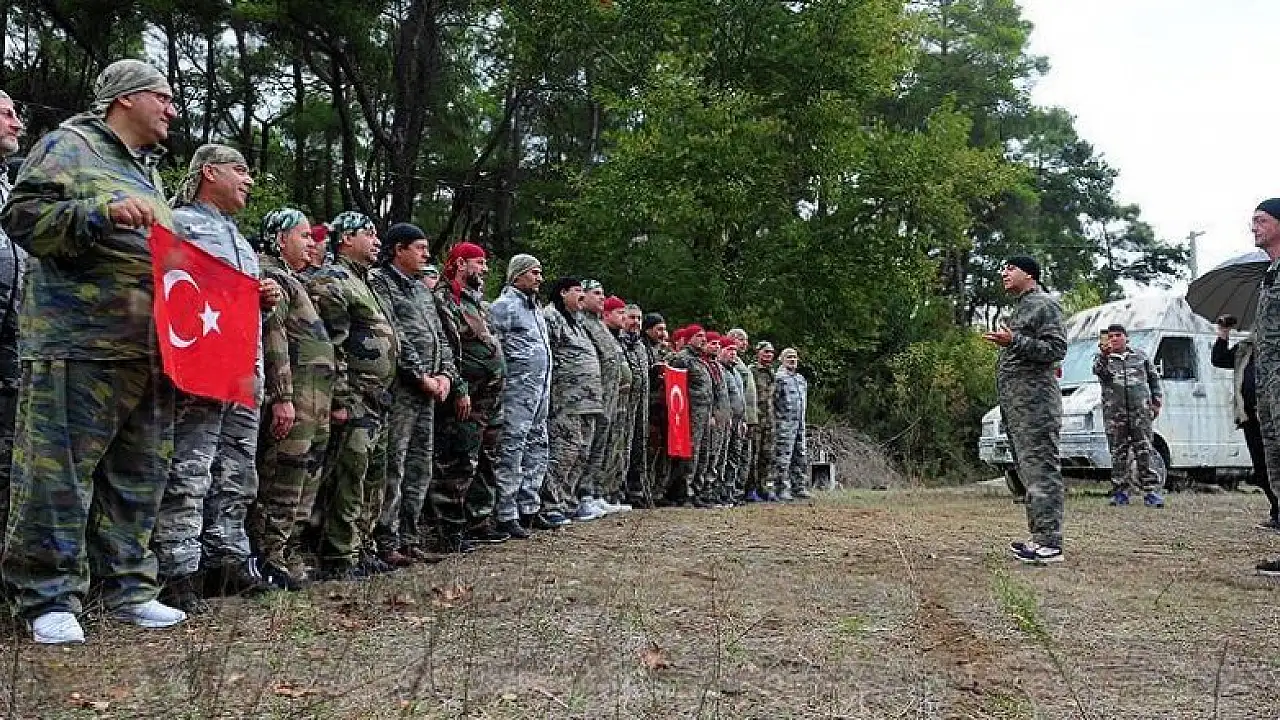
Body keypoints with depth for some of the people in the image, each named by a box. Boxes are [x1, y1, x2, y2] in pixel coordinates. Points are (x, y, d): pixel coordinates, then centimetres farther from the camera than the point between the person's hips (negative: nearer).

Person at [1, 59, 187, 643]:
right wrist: (101, 212, -20)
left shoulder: (148, 173, 27)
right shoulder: (70, 146, 2)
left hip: (149, 351, 8)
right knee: (60, 472, -6)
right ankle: (49, 598, 3)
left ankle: (127, 589, 18)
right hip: (78, 346, -8)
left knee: (138, 477, 9)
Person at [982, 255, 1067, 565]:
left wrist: (1015, 341, -22)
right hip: (1015, 402, 10)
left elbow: (1057, 349, -16)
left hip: (1035, 400, -10)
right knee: (1029, 470, 11)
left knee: (1041, 470, -11)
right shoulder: (1020, 307, 24)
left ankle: (1049, 544, -12)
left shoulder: (1044, 304, -6)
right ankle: (1040, 536, 16)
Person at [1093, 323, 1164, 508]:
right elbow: (1098, 370, -13)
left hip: (1140, 410, 1)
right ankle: (1120, 492, 7)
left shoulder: (1140, 356, 16)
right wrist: (1105, 355, -32)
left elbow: (1154, 378, 22)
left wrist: (1156, 401, 13)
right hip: (1114, 412, 0)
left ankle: (1150, 491, -5)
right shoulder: (1102, 357, 10)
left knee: (1144, 451, -5)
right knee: (1119, 453, 1)